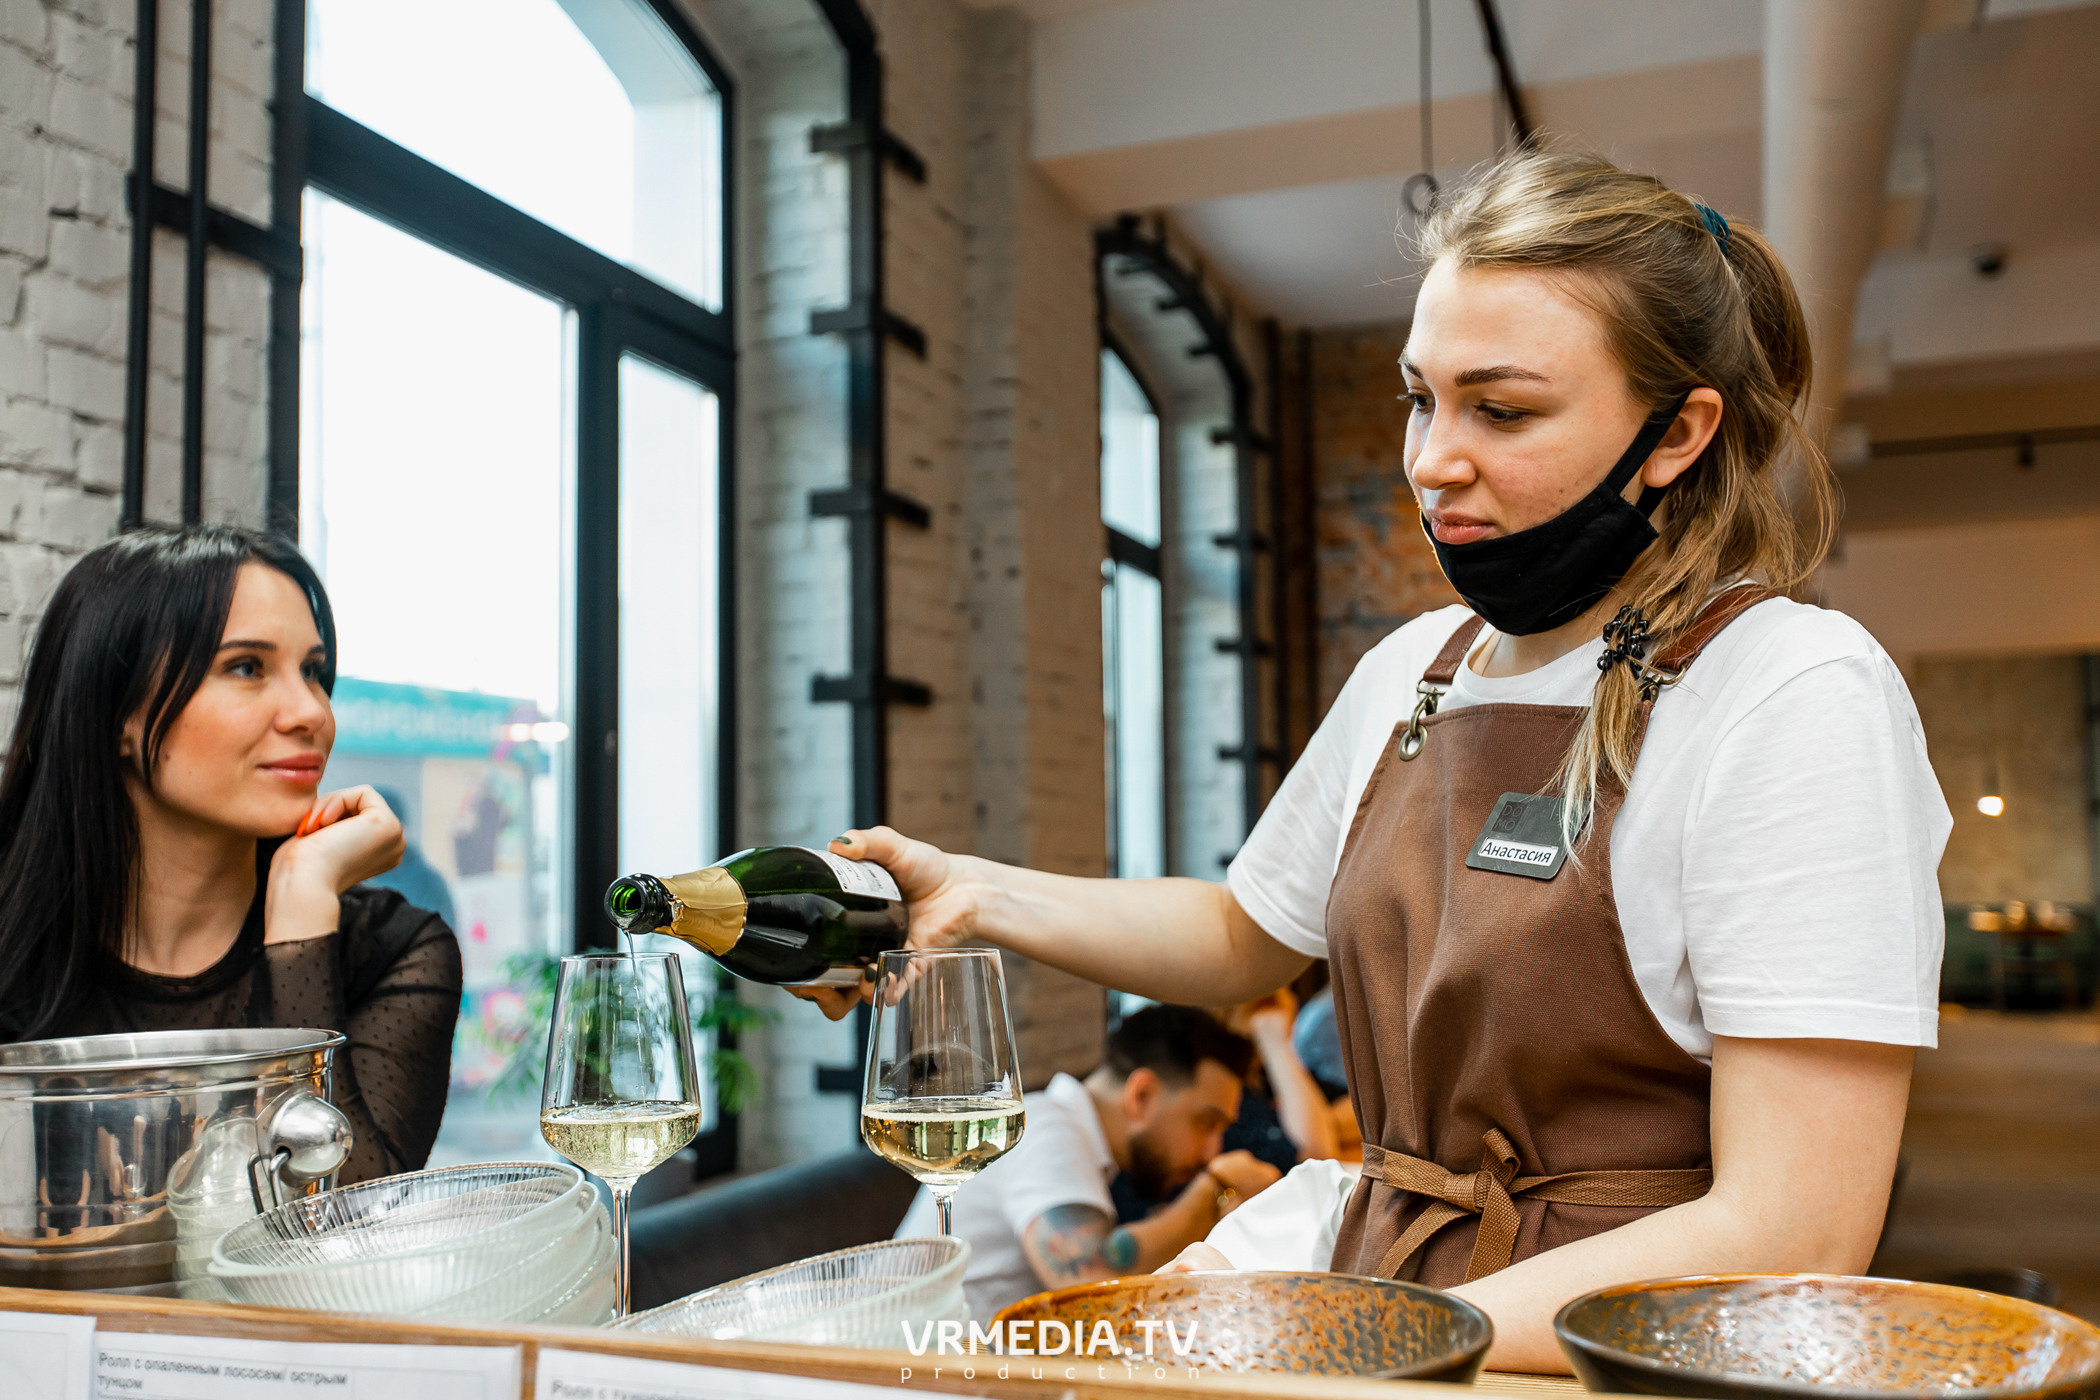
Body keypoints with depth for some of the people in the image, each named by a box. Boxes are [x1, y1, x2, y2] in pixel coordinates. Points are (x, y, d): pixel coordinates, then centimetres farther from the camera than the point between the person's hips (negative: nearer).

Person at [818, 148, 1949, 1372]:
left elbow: (1790, 1242, -19)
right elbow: (1245, 935, 23)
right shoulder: (1414, 671, 7)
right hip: (1368, 1264, 6)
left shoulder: (1798, 695, -14)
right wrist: (977, 896, 10)